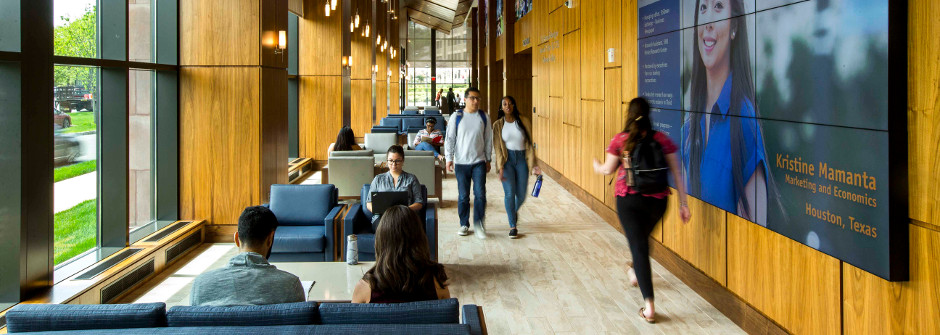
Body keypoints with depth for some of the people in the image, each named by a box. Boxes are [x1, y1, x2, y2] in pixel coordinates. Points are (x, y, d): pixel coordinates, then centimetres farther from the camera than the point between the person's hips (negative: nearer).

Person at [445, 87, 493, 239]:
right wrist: (449, 158, -4)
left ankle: (478, 223, 4)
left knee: (480, 193, -7)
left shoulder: (483, 117, 5)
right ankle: (464, 224, 17)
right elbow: (450, 138, 3)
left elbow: (488, 139, 11)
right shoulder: (457, 117, 0)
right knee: (463, 195, 5)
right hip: (461, 162, -1)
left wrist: (488, 160, 11)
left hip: (479, 162, 1)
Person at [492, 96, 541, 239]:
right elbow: (497, 147, -1)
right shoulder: (498, 125, 2)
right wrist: (500, 167, -11)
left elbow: (529, 144, 4)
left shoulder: (522, 122, 4)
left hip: (521, 158, 1)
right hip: (506, 159, -1)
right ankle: (512, 226, 1)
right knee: (510, 193, -10)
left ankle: (515, 211, 38)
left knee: (521, 195, 2)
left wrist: (533, 164, -4)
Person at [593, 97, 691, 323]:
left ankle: (649, 307, -8)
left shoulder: (620, 140, -8)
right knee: (643, 237, 29)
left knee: (638, 245, -1)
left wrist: (597, 167, 26)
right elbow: (676, 173, -4)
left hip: (628, 200, -3)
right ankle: (636, 273, 56)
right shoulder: (662, 140, -3)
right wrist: (683, 203, 0)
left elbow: (608, 169, 3)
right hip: (657, 201, 3)